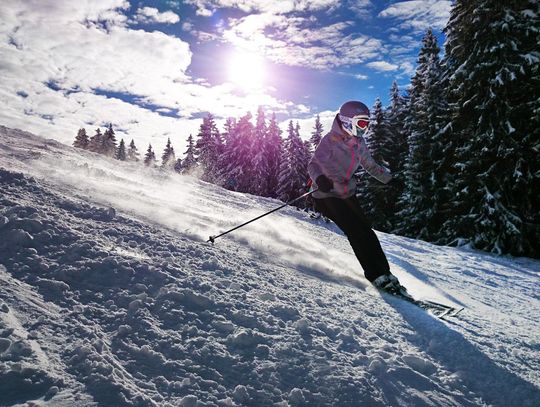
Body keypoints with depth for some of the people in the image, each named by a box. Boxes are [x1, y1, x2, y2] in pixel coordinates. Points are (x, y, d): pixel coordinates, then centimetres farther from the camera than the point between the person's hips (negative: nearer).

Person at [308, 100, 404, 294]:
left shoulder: (359, 143, 8)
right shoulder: (330, 140, -13)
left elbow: (371, 166, 23)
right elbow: (313, 164, -19)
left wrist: (391, 180, 23)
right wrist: (319, 179, -40)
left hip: (348, 194, 7)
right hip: (328, 196, -7)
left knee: (366, 231, -1)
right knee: (356, 233, -15)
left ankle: (384, 272, 7)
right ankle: (377, 276, -11)